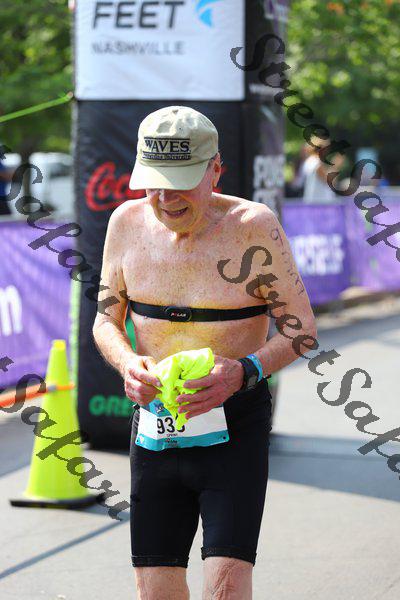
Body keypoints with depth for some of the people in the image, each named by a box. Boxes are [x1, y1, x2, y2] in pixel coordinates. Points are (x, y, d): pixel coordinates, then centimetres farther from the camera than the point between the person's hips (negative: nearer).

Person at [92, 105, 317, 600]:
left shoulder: (254, 227, -11)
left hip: (235, 426, -4)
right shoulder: (128, 223, 0)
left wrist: (244, 372, -25)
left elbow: (301, 328, -7)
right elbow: (106, 320, 10)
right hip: (153, 423, 4)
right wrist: (128, 363, -12)